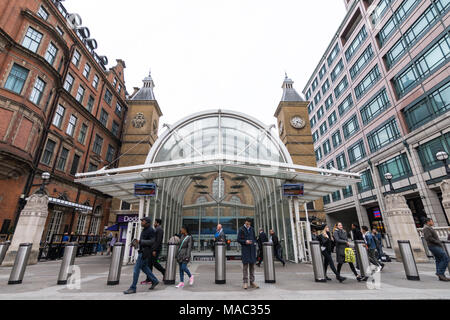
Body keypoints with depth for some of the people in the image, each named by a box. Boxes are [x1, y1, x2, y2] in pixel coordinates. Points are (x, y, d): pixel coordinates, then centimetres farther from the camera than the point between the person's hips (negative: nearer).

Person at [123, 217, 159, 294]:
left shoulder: (150, 230, -16)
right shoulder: (144, 230, 13)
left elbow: (152, 241, -23)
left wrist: (140, 241, -25)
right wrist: (138, 241, 10)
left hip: (145, 252, -10)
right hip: (142, 251, 10)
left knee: (136, 269, -5)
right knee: (144, 267, 16)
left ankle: (133, 288, 6)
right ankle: (154, 281, 26)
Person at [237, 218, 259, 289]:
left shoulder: (252, 229, 10)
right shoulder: (241, 229, -3)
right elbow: (238, 239, -4)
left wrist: (255, 243, 0)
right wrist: (245, 241, -18)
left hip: (252, 249, 4)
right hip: (245, 249, -4)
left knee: (252, 265, 7)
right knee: (245, 265, -3)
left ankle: (252, 282, 15)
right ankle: (245, 282, 5)